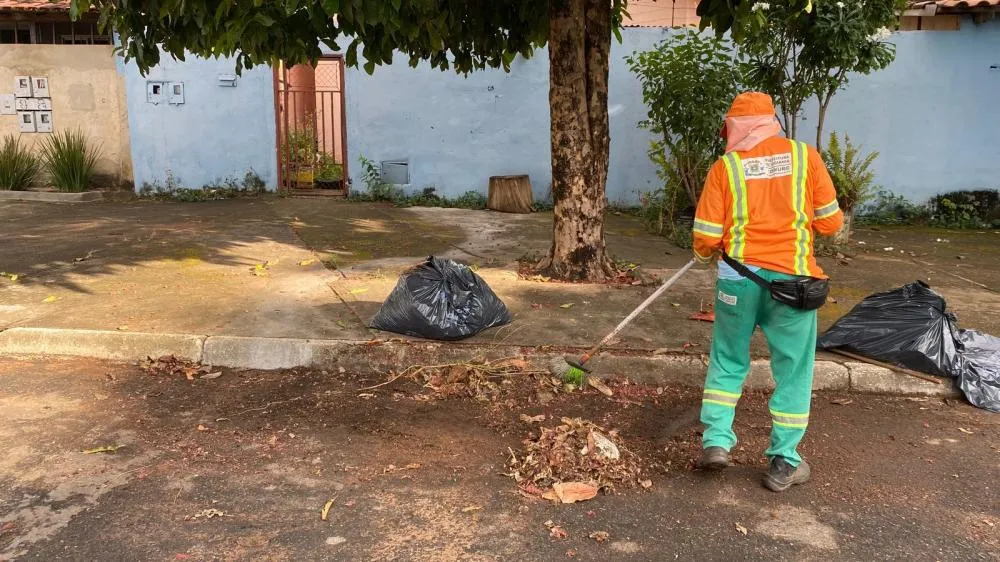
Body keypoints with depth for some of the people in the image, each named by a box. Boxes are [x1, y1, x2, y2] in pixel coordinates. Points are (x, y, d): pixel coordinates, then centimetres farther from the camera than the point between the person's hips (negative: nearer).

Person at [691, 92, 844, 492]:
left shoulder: (725, 166, -2)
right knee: (793, 371, 11)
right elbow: (831, 223, 2)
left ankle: (716, 439, 15)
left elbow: (705, 237, -4)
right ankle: (783, 463, 18)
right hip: (792, 279, 0)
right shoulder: (805, 156, -1)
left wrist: (707, 254, 19)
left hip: (738, 279, 0)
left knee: (727, 361, 19)